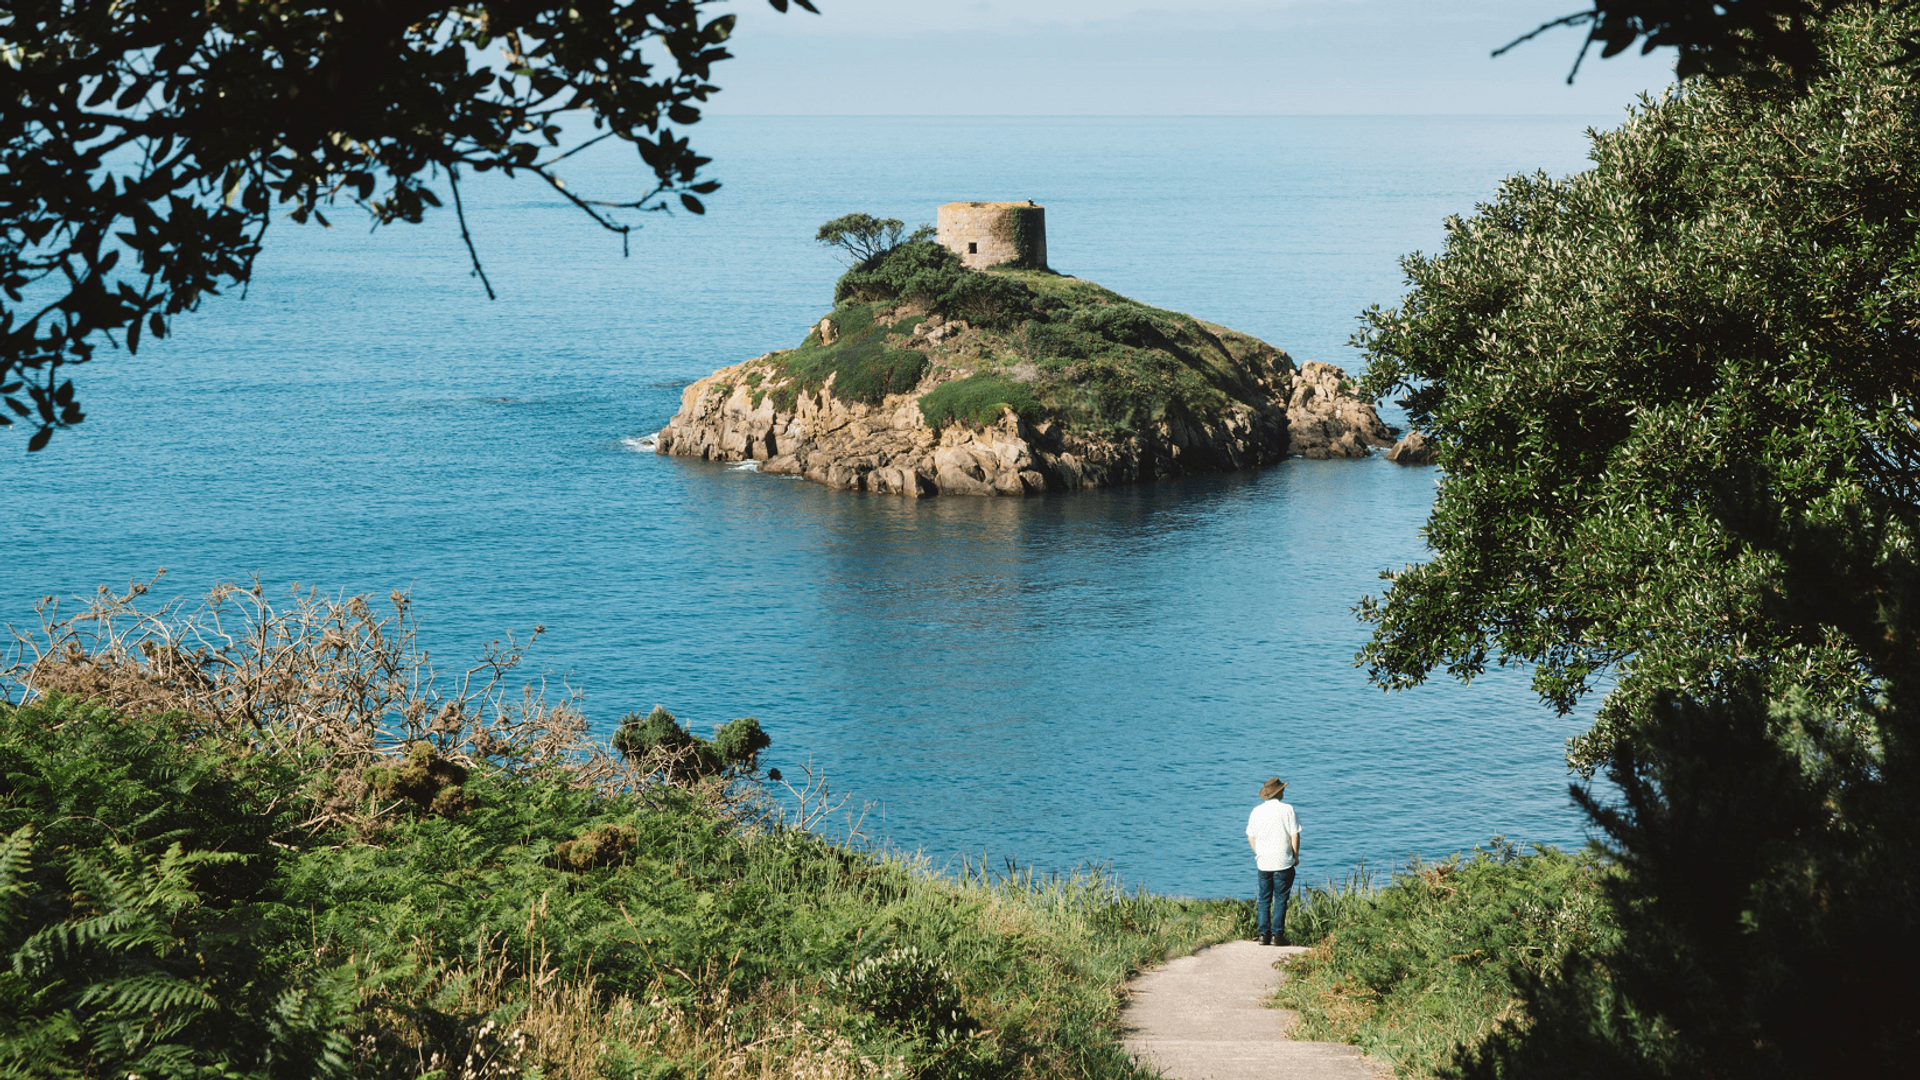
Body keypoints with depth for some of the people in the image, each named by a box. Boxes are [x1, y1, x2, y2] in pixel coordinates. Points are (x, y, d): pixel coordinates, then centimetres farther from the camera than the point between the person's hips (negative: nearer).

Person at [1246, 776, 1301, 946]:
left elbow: (1251, 838, 10)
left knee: (1264, 900, 10)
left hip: (1263, 862, 3)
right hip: (1283, 862, -3)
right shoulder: (1287, 810, -7)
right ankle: (1277, 934, 0)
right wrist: (1295, 856, 5)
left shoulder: (1257, 811, 4)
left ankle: (1264, 934, 6)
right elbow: (1295, 836, -7)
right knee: (1280, 900, 2)